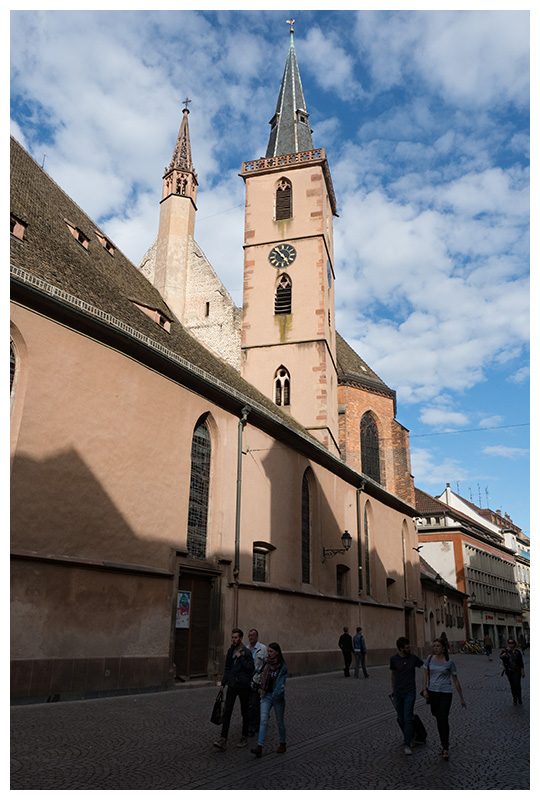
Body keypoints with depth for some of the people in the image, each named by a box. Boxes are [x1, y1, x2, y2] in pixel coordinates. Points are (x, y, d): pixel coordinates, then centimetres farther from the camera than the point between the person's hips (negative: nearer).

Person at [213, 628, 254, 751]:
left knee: (245, 712, 9)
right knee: (227, 712, -2)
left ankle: (244, 737, 24)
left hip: (243, 686, -4)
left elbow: (251, 669, -18)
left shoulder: (246, 652, -11)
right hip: (232, 686, 4)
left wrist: (241, 658, -22)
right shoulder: (230, 651, 6)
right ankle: (223, 740, -1)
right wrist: (223, 682, 13)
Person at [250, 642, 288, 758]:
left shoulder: (282, 667, -14)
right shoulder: (266, 664, 2)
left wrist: (276, 694, -33)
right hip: (266, 695, 4)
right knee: (263, 720, -8)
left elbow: (281, 683, -22)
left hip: (278, 696, -4)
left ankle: (283, 744, 30)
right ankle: (259, 747, -12)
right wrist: (262, 689, 16)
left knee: (280, 721, 11)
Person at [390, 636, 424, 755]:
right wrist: (393, 689, 16)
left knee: (408, 718, -9)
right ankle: (408, 735, 38)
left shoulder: (413, 658, -4)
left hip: (410, 693, -1)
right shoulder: (394, 659, -4)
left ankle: (406, 745, -6)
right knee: (401, 718, 12)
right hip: (398, 693, 2)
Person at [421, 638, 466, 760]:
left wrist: (461, 698, 5)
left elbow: (455, 680, 1)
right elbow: (425, 675, 4)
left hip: (445, 693, -3)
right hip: (432, 692, 3)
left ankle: (445, 749, -6)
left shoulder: (449, 662, -5)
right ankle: (444, 743, 27)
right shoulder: (430, 659, 1)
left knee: (444, 719, -11)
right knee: (438, 719, 12)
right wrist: (424, 689, -9)